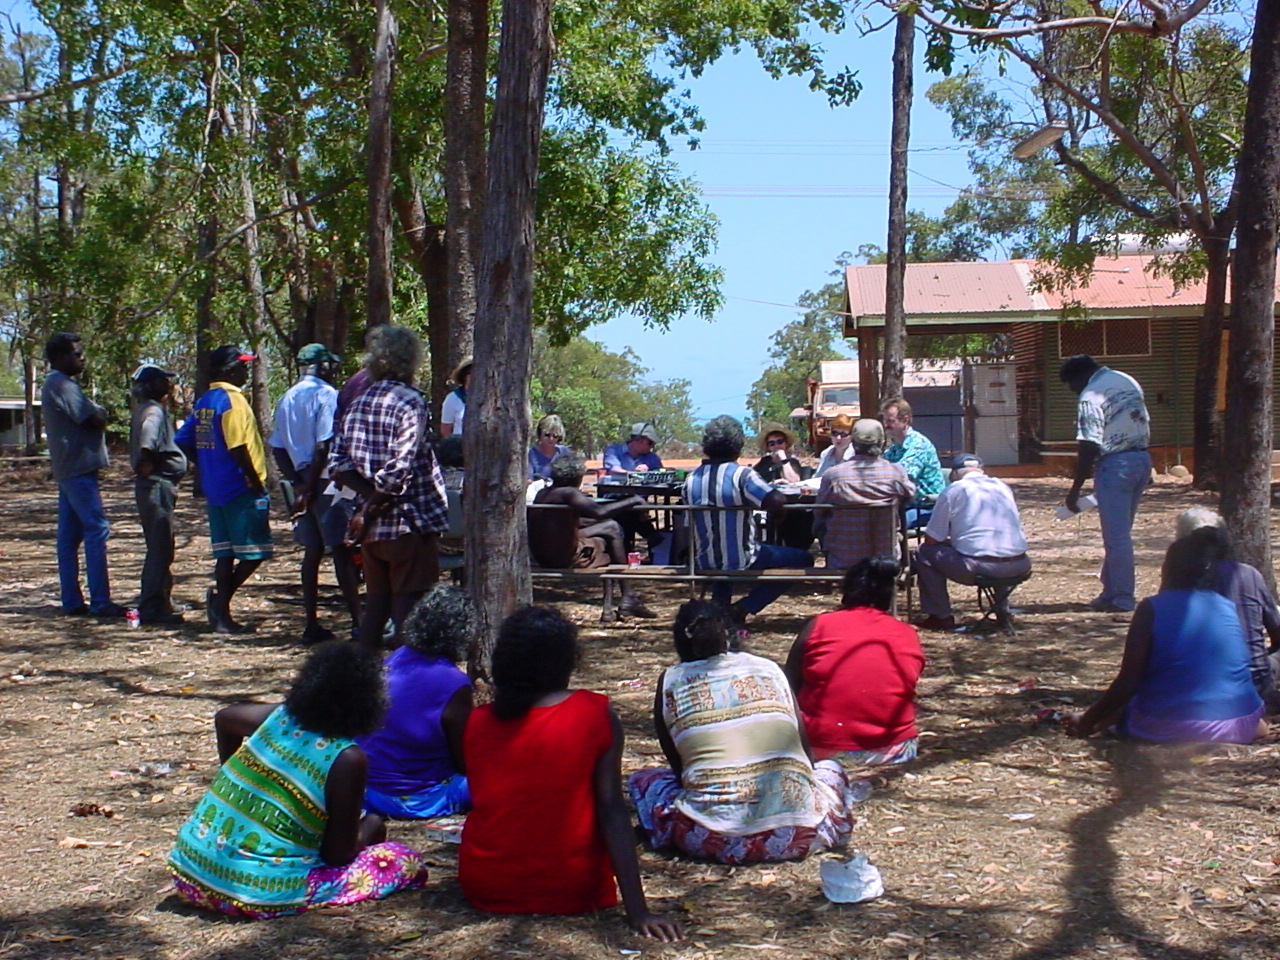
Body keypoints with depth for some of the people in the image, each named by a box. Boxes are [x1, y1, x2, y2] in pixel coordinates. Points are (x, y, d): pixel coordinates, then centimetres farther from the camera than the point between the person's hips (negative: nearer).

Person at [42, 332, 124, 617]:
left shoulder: (53, 385, 20)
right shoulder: (63, 385, -14)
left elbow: (83, 419, 17)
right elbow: (95, 419, -19)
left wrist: (96, 413, -2)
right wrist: (101, 412, 0)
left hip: (67, 469, 11)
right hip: (79, 468, -11)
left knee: (69, 536, 9)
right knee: (96, 530, -10)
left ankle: (72, 601, 12)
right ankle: (100, 602, -11)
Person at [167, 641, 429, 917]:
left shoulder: (280, 717, 2)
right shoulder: (347, 759, -16)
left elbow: (223, 717, 24)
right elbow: (338, 854, -11)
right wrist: (370, 827, 10)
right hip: (262, 894, -6)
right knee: (406, 861, 1)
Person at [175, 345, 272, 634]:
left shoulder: (204, 402, 13)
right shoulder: (232, 400, -13)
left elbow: (183, 441, 15)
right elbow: (238, 448, -20)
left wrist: (206, 469, 18)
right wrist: (257, 483, -15)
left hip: (215, 490, 9)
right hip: (241, 490, -9)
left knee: (225, 554, 10)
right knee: (254, 552, -3)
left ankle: (221, 615, 11)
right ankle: (220, 596, -11)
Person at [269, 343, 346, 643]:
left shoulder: (286, 399, 14)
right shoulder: (327, 395, -10)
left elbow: (278, 448, 12)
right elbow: (323, 446, -17)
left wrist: (297, 481, 6)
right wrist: (309, 487, -13)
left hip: (303, 483, 7)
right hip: (325, 482, -7)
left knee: (313, 551, 10)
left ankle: (312, 624, 10)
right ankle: (357, 619, 0)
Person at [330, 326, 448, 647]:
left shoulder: (358, 404, 8)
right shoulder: (410, 402, -13)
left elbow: (338, 463, 5)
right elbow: (400, 469, -20)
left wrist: (369, 495, -1)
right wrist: (371, 512, -10)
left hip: (373, 529, 7)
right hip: (409, 525, -6)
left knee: (374, 606, 15)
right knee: (409, 609, -1)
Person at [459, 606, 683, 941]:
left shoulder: (475, 722, -4)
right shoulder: (596, 714, -10)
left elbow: (485, 802, 10)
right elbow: (611, 810, -15)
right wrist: (638, 911, -15)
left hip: (485, 889, 1)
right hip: (571, 892, -1)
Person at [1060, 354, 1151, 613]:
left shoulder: (1091, 396, -15)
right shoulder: (1128, 381, 13)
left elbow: (1089, 447, -18)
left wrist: (1075, 490, -13)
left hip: (1116, 465, -9)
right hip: (1142, 459, 9)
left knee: (1116, 535, -1)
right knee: (1120, 532, 15)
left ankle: (1121, 598, 3)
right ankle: (1111, 591, 20)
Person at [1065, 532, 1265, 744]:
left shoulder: (1153, 608, -5)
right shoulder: (1229, 608, 8)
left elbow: (1128, 682, -8)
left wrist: (1088, 720, 4)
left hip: (1172, 729, -3)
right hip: (1237, 726, 3)